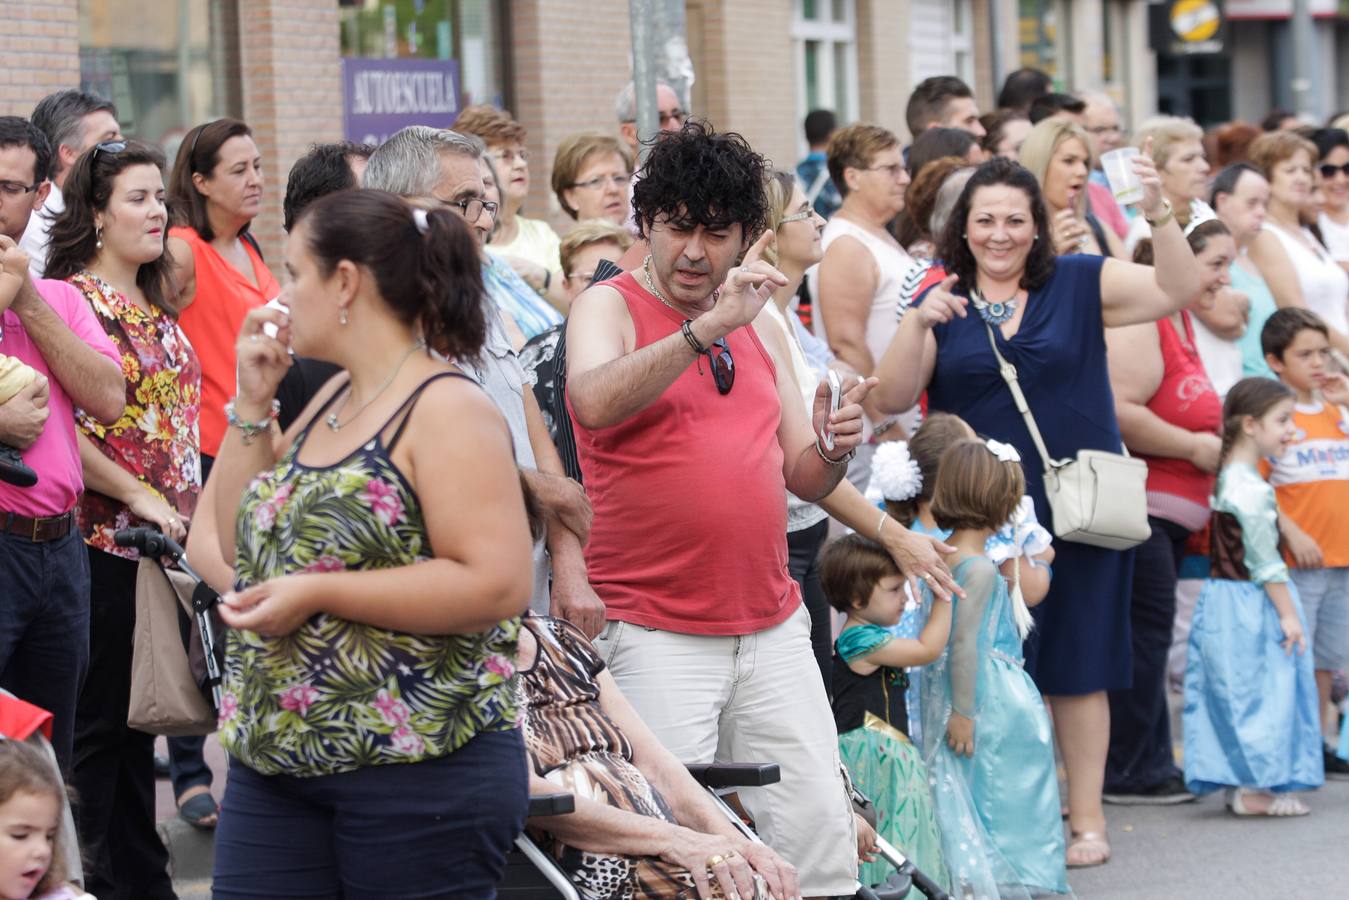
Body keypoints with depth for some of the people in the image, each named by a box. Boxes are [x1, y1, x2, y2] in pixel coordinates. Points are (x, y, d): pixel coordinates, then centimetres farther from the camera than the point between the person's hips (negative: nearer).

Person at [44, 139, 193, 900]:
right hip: (102, 540, -8)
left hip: (168, 541, 8)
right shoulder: (71, 300, -10)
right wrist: (138, 495, -17)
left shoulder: (157, 302, 14)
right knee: (100, 720, -1)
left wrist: (193, 505, 13)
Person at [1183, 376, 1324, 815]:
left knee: (1235, 694, 11)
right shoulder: (1251, 487, -19)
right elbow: (1264, 560, -19)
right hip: (1249, 607, -10)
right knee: (1257, 690, -4)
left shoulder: (1228, 477, 11)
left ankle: (1239, 784, 15)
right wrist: (1287, 613, -14)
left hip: (1225, 597, 10)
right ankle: (1252, 788, -1)